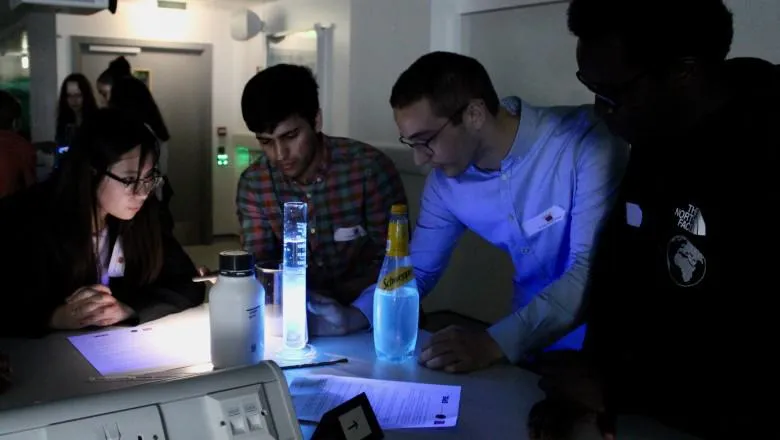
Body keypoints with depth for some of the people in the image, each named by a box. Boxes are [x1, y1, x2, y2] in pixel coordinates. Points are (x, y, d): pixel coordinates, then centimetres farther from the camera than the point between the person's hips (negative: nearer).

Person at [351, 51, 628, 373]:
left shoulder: (585, 141, -21)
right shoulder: (446, 180, -4)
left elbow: (594, 269, -26)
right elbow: (418, 269, 7)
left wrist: (497, 343, -36)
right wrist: (355, 315, -11)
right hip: (530, 339, 5)